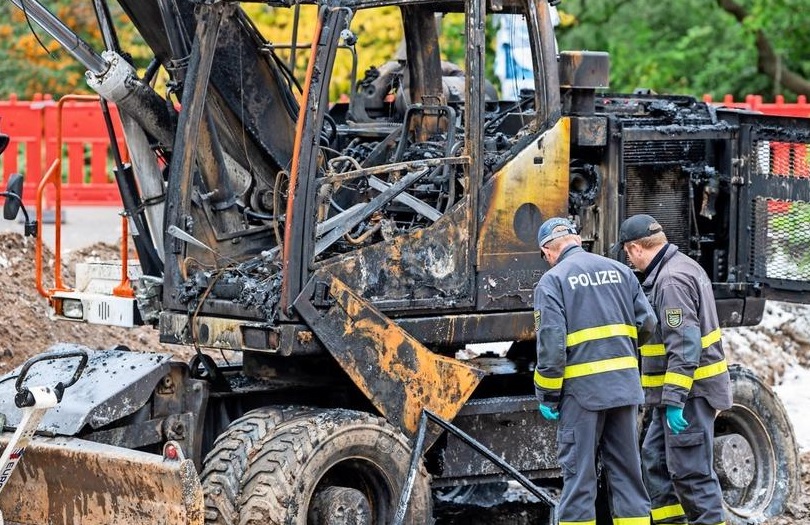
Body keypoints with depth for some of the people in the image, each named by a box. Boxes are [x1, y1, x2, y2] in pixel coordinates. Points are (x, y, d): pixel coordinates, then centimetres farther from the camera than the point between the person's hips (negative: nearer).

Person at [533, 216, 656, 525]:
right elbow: (647, 323, 9)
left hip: (582, 388, -4)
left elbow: (551, 343, -12)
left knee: (579, 473, 0)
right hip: (625, 385, 4)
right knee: (627, 470, 11)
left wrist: (547, 395, -5)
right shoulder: (619, 270, 10)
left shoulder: (552, 280, -4)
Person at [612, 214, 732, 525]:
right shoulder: (684, 266, 15)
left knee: (690, 470, -7)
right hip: (676, 392, 11)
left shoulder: (672, 280, -19)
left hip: (688, 393, -11)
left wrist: (674, 399, -26)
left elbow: (685, 345, -26)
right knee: (655, 459, 16)